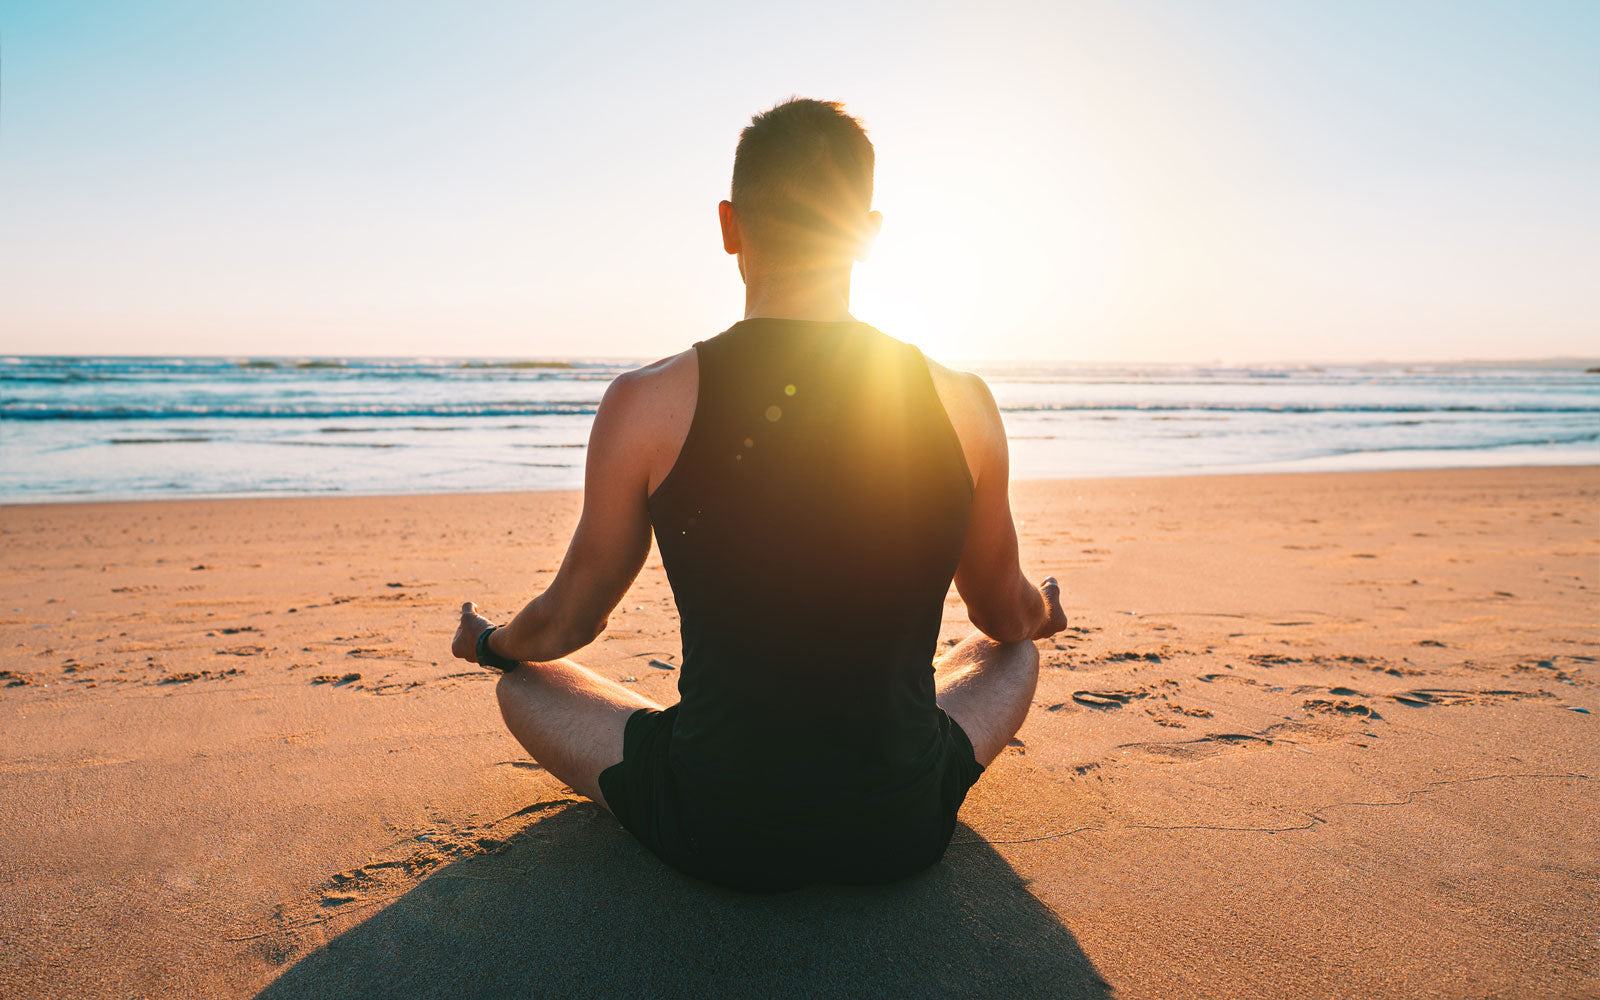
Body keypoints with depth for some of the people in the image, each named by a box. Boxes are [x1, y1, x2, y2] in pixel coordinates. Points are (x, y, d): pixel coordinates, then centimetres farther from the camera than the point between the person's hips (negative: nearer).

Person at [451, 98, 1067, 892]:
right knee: (1013, 654, 31)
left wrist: (489, 643, 25)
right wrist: (1045, 612, 33)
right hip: (902, 832, 2)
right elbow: (1008, 618, 7)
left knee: (523, 681, 24)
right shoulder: (963, 405, -9)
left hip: (714, 834, -1)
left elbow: (567, 624, 0)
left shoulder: (646, 406, -14)